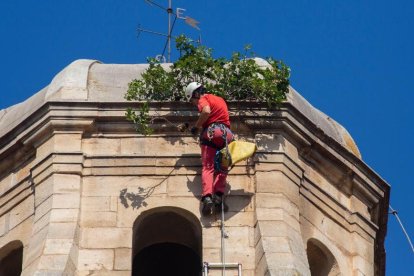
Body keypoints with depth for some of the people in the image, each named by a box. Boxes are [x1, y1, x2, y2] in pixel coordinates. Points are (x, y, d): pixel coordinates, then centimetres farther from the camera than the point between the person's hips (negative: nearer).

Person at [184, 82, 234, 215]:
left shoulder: (203, 99, 6)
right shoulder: (220, 99, 29)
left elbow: (206, 111, -15)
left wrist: (196, 126, -5)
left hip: (211, 131, -5)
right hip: (226, 133, 5)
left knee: (208, 167, -10)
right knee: (221, 169, 4)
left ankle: (207, 197, -29)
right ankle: (218, 196, -17)